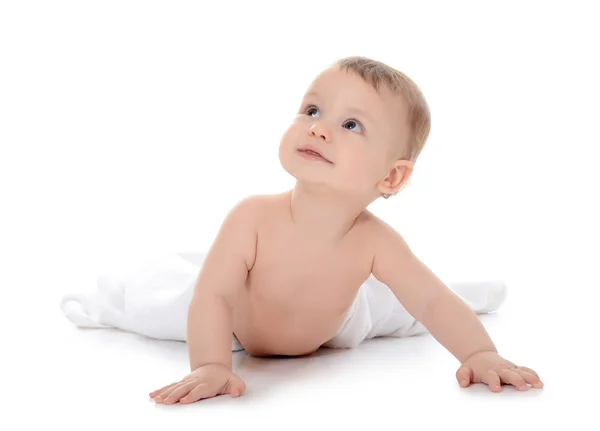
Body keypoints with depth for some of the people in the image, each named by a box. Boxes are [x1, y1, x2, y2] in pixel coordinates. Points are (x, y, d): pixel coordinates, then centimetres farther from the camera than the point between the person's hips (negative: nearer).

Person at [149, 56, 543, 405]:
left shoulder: (376, 242, -36)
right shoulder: (253, 217, -43)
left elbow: (434, 302, -33)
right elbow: (213, 296, -44)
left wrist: (480, 354, -49)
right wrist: (210, 365, -60)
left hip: (329, 329, 1)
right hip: (240, 315, -1)